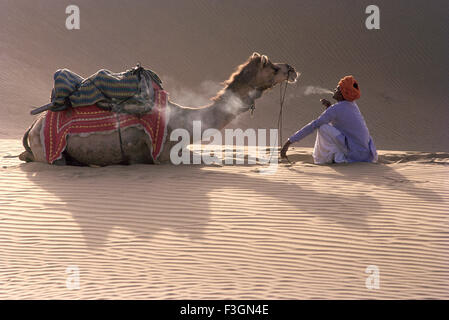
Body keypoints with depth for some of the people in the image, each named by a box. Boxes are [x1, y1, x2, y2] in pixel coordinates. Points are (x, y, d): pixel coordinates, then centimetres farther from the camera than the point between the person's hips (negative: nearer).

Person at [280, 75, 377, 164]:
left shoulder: (335, 109, -13)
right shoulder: (353, 105, 11)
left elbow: (312, 126, -15)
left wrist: (289, 142, -14)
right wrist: (329, 106, 8)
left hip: (355, 155, -8)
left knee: (323, 127, -9)